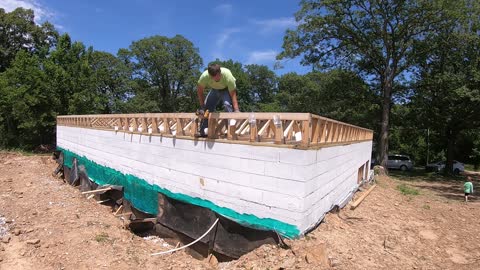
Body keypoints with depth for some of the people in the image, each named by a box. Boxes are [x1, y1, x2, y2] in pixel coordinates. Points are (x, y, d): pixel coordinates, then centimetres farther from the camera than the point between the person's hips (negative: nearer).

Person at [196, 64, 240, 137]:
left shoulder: (228, 75, -39)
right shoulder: (204, 76, -32)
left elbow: (233, 95, -34)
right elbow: (199, 90, -17)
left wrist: (236, 110, -42)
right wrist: (202, 106, -20)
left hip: (227, 89, -3)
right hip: (214, 89, 3)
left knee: (227, 104, -30)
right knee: (206, 106, -6)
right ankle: (203, 132, 6)